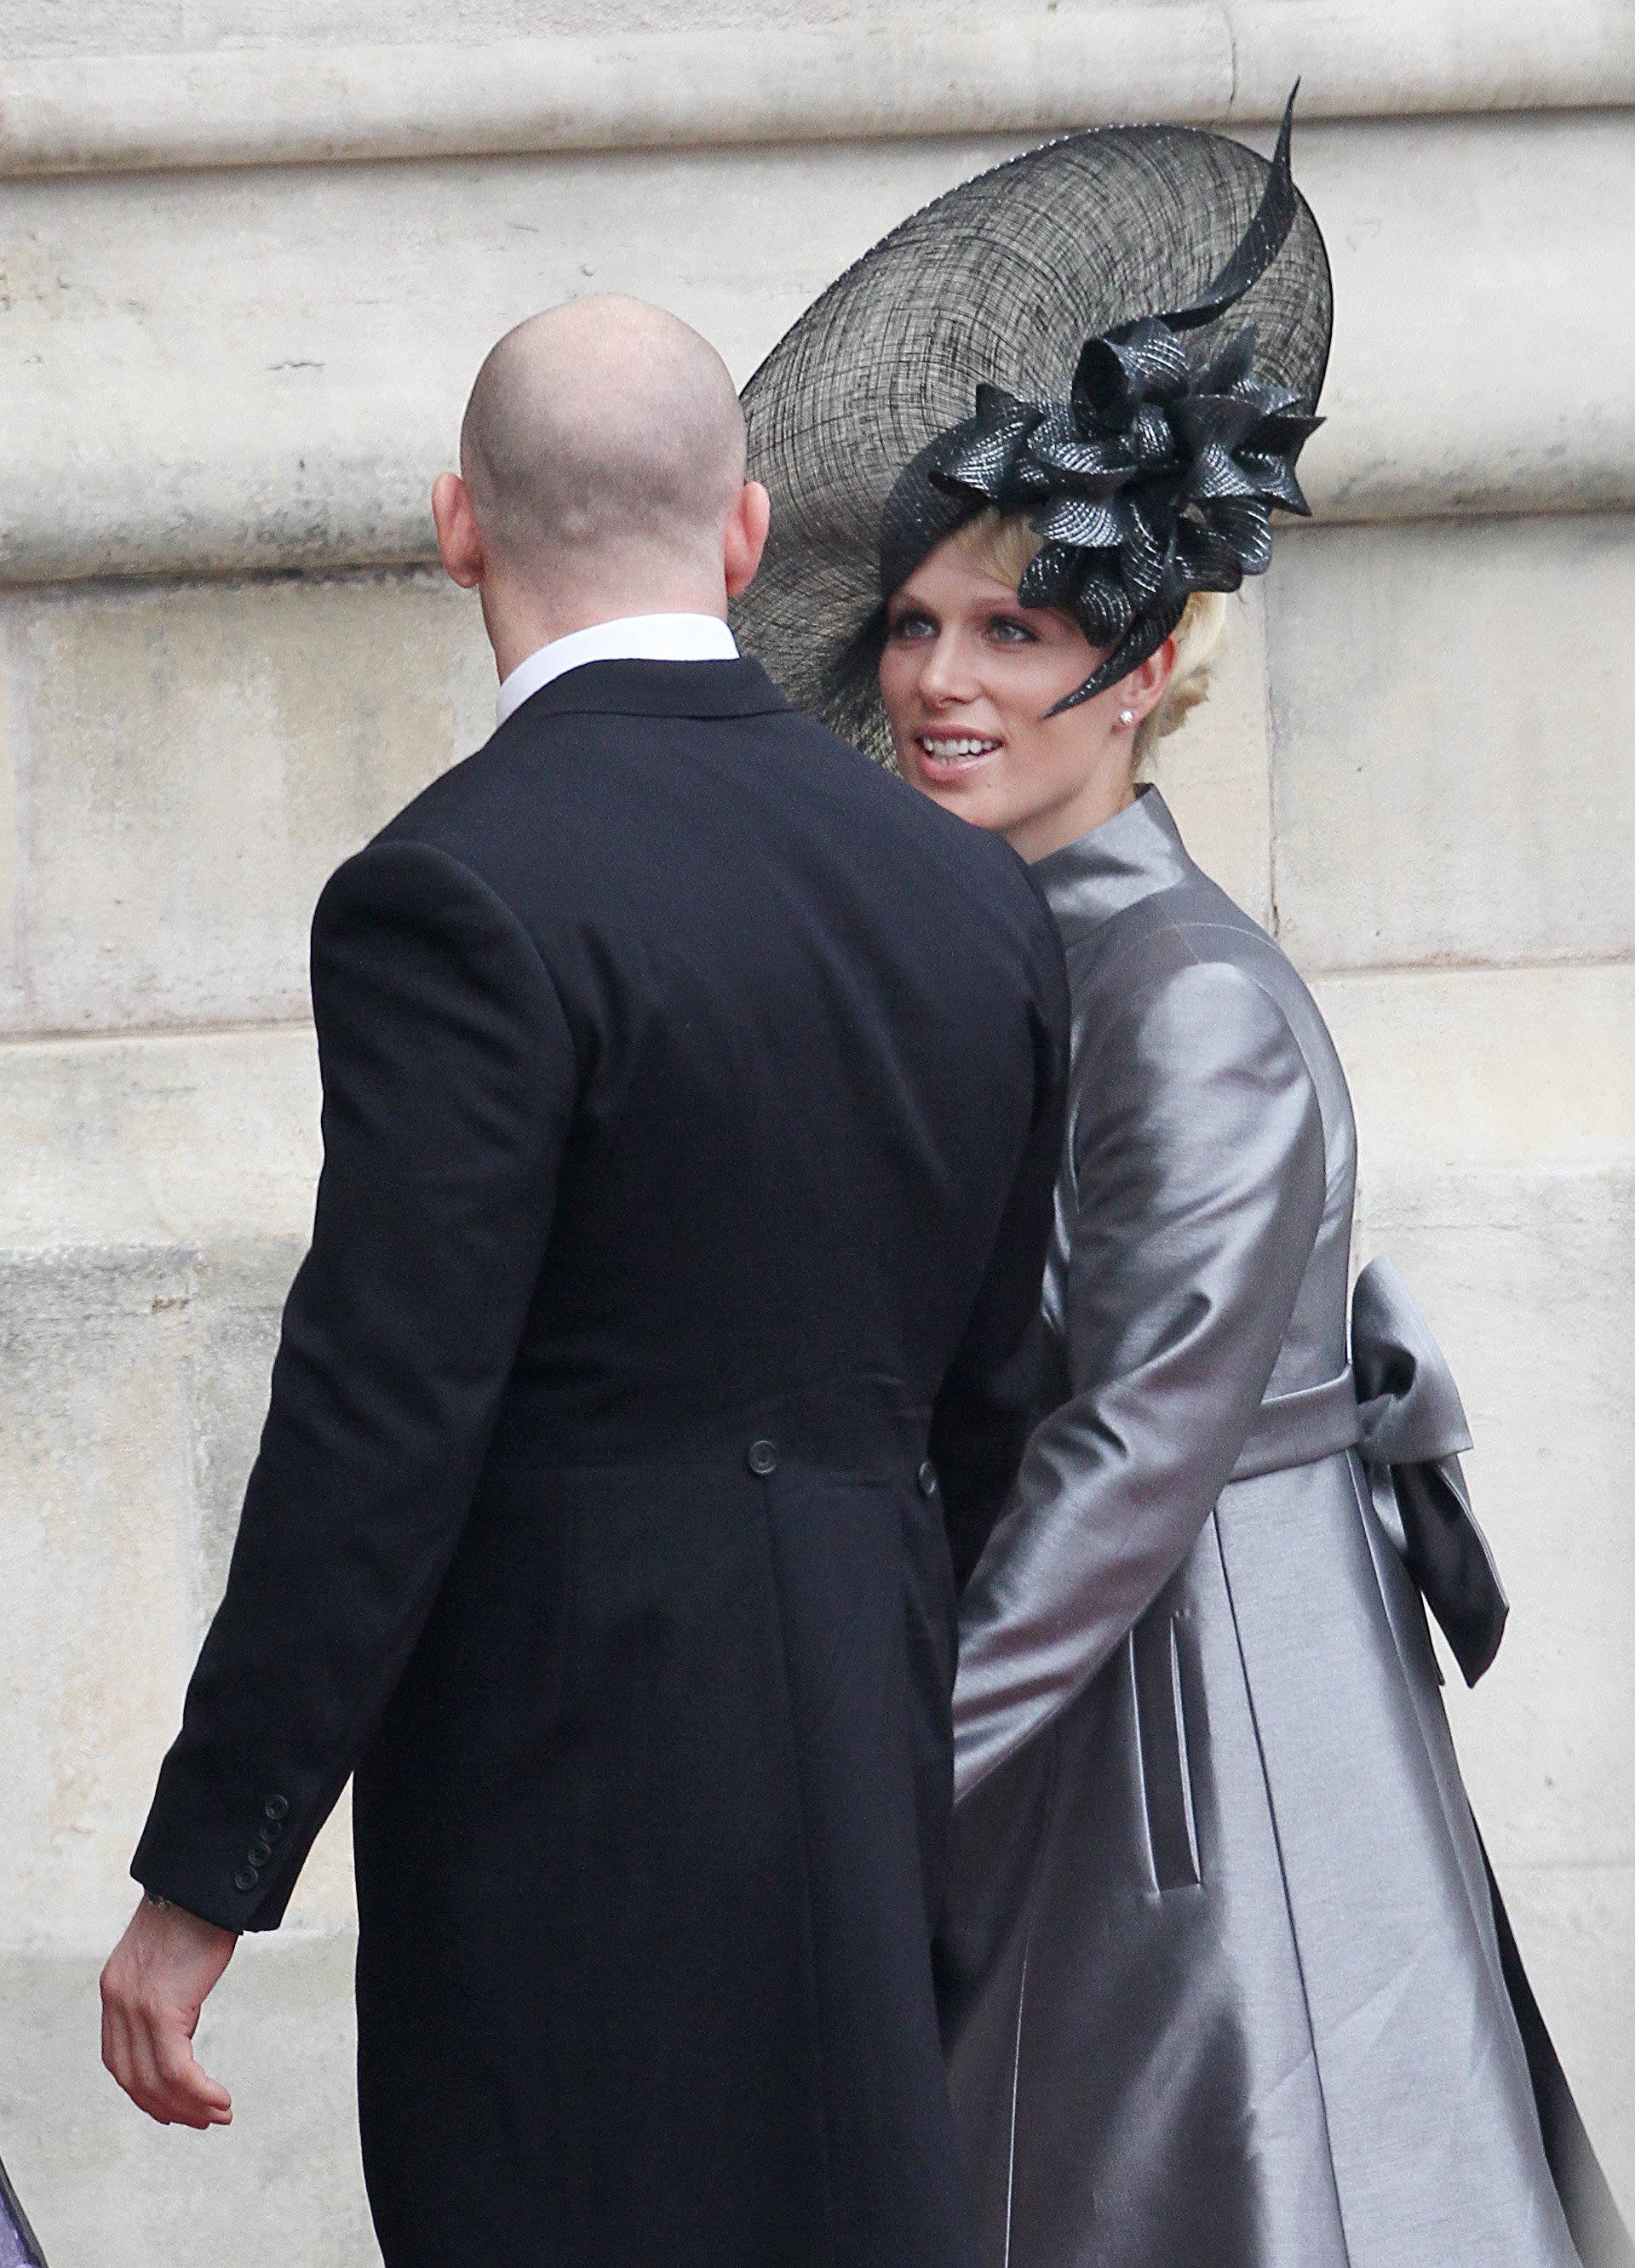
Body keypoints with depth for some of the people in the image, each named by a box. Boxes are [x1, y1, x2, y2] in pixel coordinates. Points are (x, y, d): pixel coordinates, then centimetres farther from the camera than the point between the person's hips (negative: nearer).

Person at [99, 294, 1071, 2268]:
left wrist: (203, 1878, -13)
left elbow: (378, 1429, -17)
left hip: (570, 1772, -7)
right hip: (861, 1760, 7)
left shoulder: (464, 895, -15)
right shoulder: (970, 894, 7)